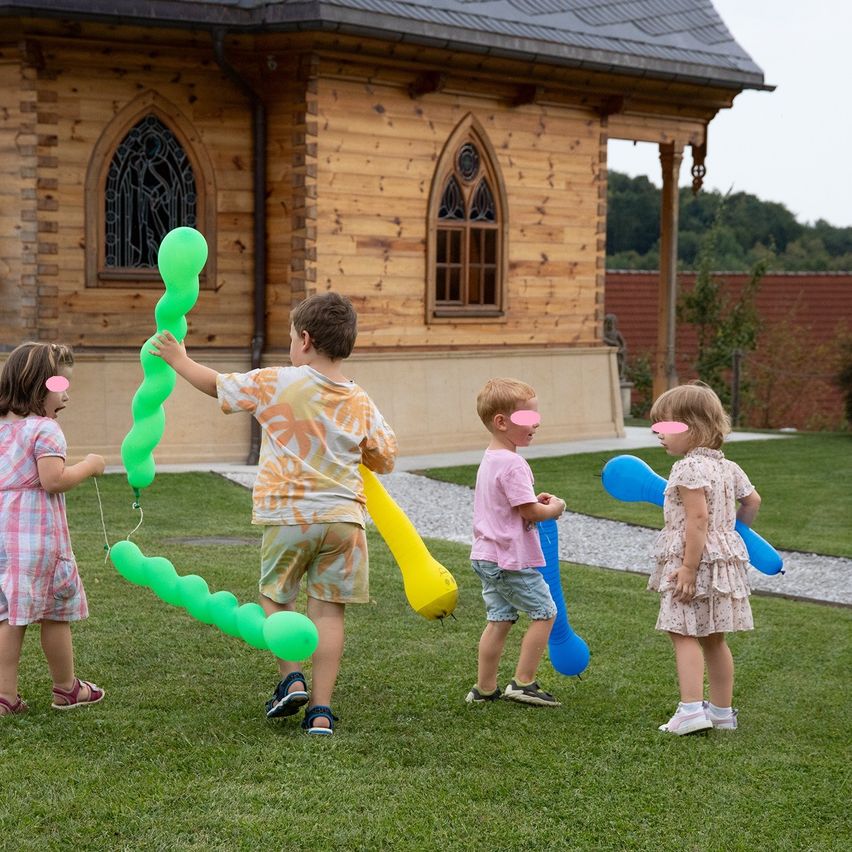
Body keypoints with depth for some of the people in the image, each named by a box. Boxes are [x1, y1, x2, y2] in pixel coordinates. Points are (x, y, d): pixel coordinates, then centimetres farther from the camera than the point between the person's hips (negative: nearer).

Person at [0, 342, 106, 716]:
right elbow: (53, 480, -20)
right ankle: (66, 688, 21)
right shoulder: (45, 429, -13)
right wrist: (88, 466, -6)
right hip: (37, 534, -7)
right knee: (56, 614, 8)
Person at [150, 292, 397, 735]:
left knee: (275, 597, 19)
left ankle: (291, 678, 3)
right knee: (327, 609, 5)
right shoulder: (362, 404, 3)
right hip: (343, 516, 2)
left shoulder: (276, 383, -5)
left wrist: (179, 359, 25)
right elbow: (385, 461, 10)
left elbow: (217, 384, 8)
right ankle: (321, 709, 2)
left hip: (288, 515, -2)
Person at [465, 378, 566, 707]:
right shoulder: (512, 464, -21)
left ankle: (485, 688, 16)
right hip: (512, 559, -9)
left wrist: (535, 501, 9)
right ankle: (523, 683, 4)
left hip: (487, 556, 9)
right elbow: (530, 512, -21)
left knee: (499, 619, 13)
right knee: (544, 611, 3)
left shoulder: (489, 459, 11)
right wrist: (554, 507, -2)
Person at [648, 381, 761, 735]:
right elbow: (753, 501, 22)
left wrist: (689, 567, -23)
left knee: (684, 634, -7)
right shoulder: (728, 467, 11)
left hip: (695, 560, -9)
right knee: (713, 638, 15)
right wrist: (735, 528, 38)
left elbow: (698, 519, -23)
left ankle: (692, 708, -15)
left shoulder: (689, 468, -17)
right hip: (726, 556, 9)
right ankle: (723, 711, 20)